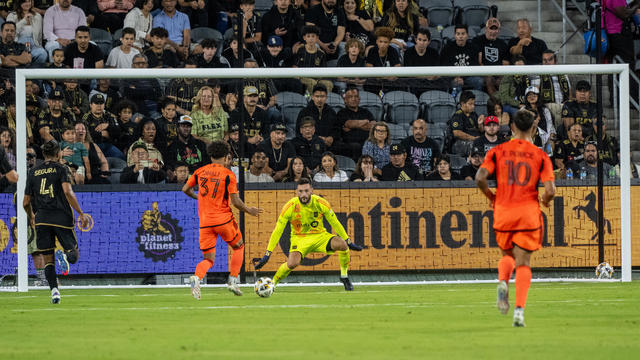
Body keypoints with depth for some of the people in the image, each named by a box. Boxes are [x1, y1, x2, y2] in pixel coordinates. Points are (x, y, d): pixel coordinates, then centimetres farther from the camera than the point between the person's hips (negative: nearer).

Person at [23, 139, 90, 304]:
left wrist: (31, 217, 35)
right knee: (73, 254, 7)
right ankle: (65, 256, -28)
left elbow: (26, 202, 16)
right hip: (62, 217, -3)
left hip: (41, 219, 3)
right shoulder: (61, 169, 1)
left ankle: (54, 290, -8)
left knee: (48, 260, 8)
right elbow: (68, 192, -14)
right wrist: (81, 214, -11)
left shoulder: (33, 172, 12)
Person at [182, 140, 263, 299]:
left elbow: (185, 189, 13)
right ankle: (233, 280, 10)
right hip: (223, 219, -3)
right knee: (239, 247, 21)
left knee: (208, 259, 7)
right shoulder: (228, 175, -5)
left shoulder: (200, 171, 7)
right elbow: (235, 201, -9)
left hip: (205, 221, 3)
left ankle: (196, 277, -24)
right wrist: (249, 210, 8)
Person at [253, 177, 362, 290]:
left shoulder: (321, 203, -13)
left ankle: (344, 276, -1)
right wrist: (267, 254, -15)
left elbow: (335, 223, 2)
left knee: (342, 244, -25)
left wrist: (348, 242, 6)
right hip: (300, 238, -2)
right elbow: (277, 231, -12)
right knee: (292, 263, -31)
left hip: (320, 236, 2)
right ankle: (272, 283, -4)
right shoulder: (290, 207, -17)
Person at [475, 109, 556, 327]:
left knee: (507, 255, 23)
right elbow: (550, 190, -9)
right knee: (523, 263, 3)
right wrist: (546, 200, 14)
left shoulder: (498, 152, 2)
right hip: (529, 212, -1)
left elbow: (480, 177, -10)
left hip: (503, 211, 1)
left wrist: (490, 196, 8)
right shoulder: (540, 156, -1)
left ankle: (503, 282, -10)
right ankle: (519, 309, -12)